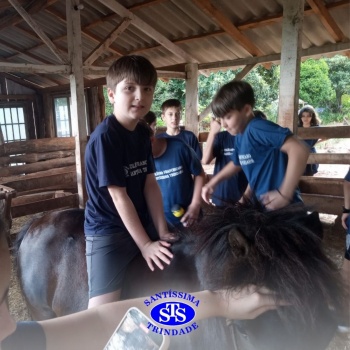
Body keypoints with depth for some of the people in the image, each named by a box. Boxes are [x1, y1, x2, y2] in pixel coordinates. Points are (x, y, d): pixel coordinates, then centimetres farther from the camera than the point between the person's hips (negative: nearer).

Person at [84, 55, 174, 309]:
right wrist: (145, 244, -15)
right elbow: (119, 196, -20)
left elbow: (151, 185, 1)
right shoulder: (105, 137, -20)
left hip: (142, 224, 8)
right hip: (108, 231, -7)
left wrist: (162, 232, -2)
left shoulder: (143, 133, 2)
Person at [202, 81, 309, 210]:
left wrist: (285, 195, -29)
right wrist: (213, 183, 21)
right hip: (264, 205, 9)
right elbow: (236, 163, 26)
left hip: (283, 207, -9)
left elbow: (299, 149, -33)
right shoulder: (240, 137, 6)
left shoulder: (256, 128, -22)